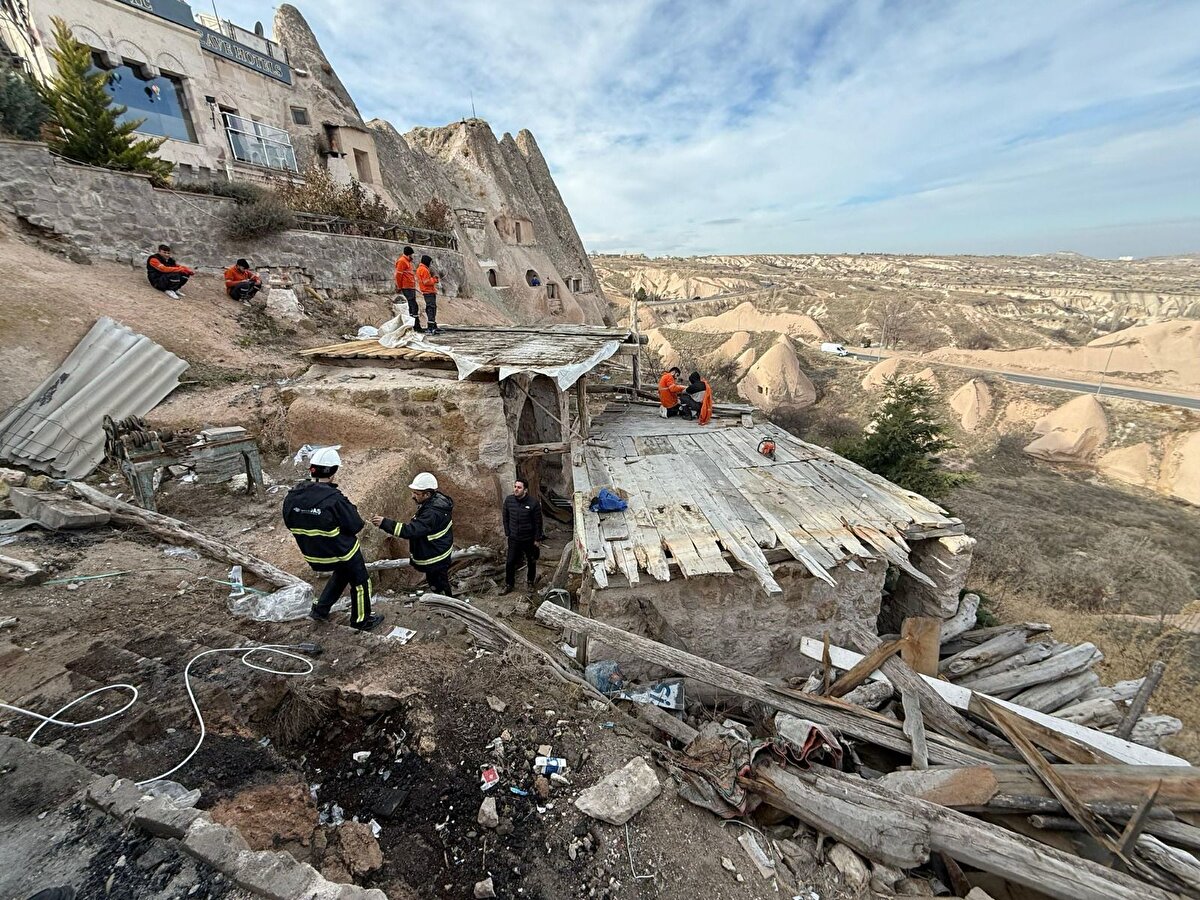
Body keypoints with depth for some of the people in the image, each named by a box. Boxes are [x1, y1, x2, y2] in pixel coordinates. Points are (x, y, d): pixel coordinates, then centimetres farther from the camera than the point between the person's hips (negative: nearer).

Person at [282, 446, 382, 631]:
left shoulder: (292, 496, -10)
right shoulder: (334, 499, -31)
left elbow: (290, 524, 5)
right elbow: (356, 526, -22)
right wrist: (350, 509, -6)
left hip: (313, 552, 7)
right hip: (342, 552, -7)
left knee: (341, 573, 33)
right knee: (360, 581, 16)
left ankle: (320, 610, 40)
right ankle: (361, 620, 30)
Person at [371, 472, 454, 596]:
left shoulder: (433, 513, -35)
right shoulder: (436, 499, -5)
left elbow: (411, 530, -40)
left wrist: (384, 523, -40)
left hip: (436, 559, -10)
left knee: (439, 587, 10)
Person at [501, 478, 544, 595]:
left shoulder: (533, 503, -20)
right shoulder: (508, 500, -10)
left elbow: (538, 522, -12)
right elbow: (505, 517, 4)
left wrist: (537, 539, -8)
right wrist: (507, 533, 4)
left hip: (529, 539, -2)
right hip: (514, 538, 2)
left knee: (531, 562, 17)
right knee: (510, 562, 6)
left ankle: (531, 582, 40)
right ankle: (509, 585, 26)